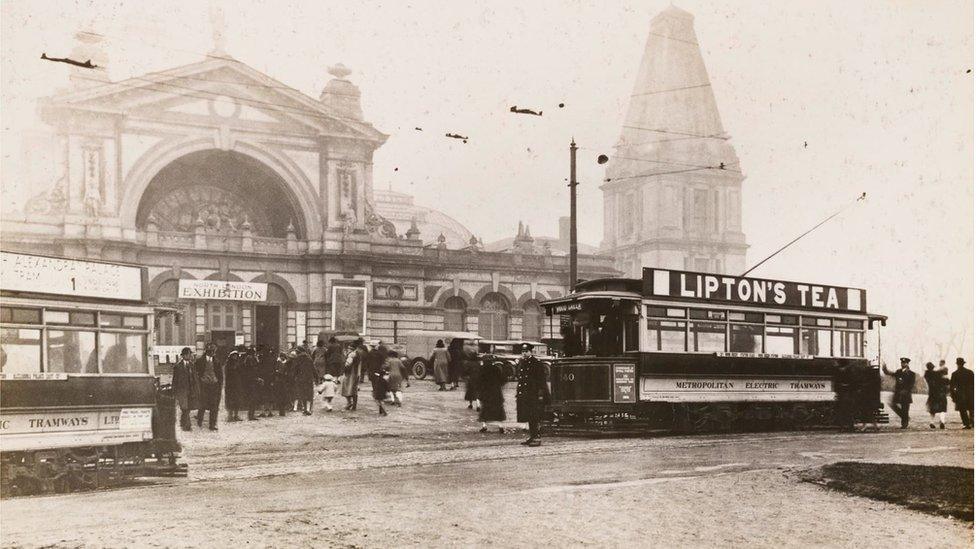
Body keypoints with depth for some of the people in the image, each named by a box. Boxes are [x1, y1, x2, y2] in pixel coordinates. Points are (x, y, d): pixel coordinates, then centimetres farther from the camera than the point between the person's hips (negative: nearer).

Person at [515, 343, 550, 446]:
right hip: (524, 394, 7)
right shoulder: (521, 362, 14)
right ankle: (532, 436, 18)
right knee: (528, 417, 10)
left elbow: (542, 379, -8)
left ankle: (537, 438, -7)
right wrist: (517, 392, 15)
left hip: (534, 395, -7)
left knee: (534, 418, -9)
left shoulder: (537, 363, -6)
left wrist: (541, 394, -14)